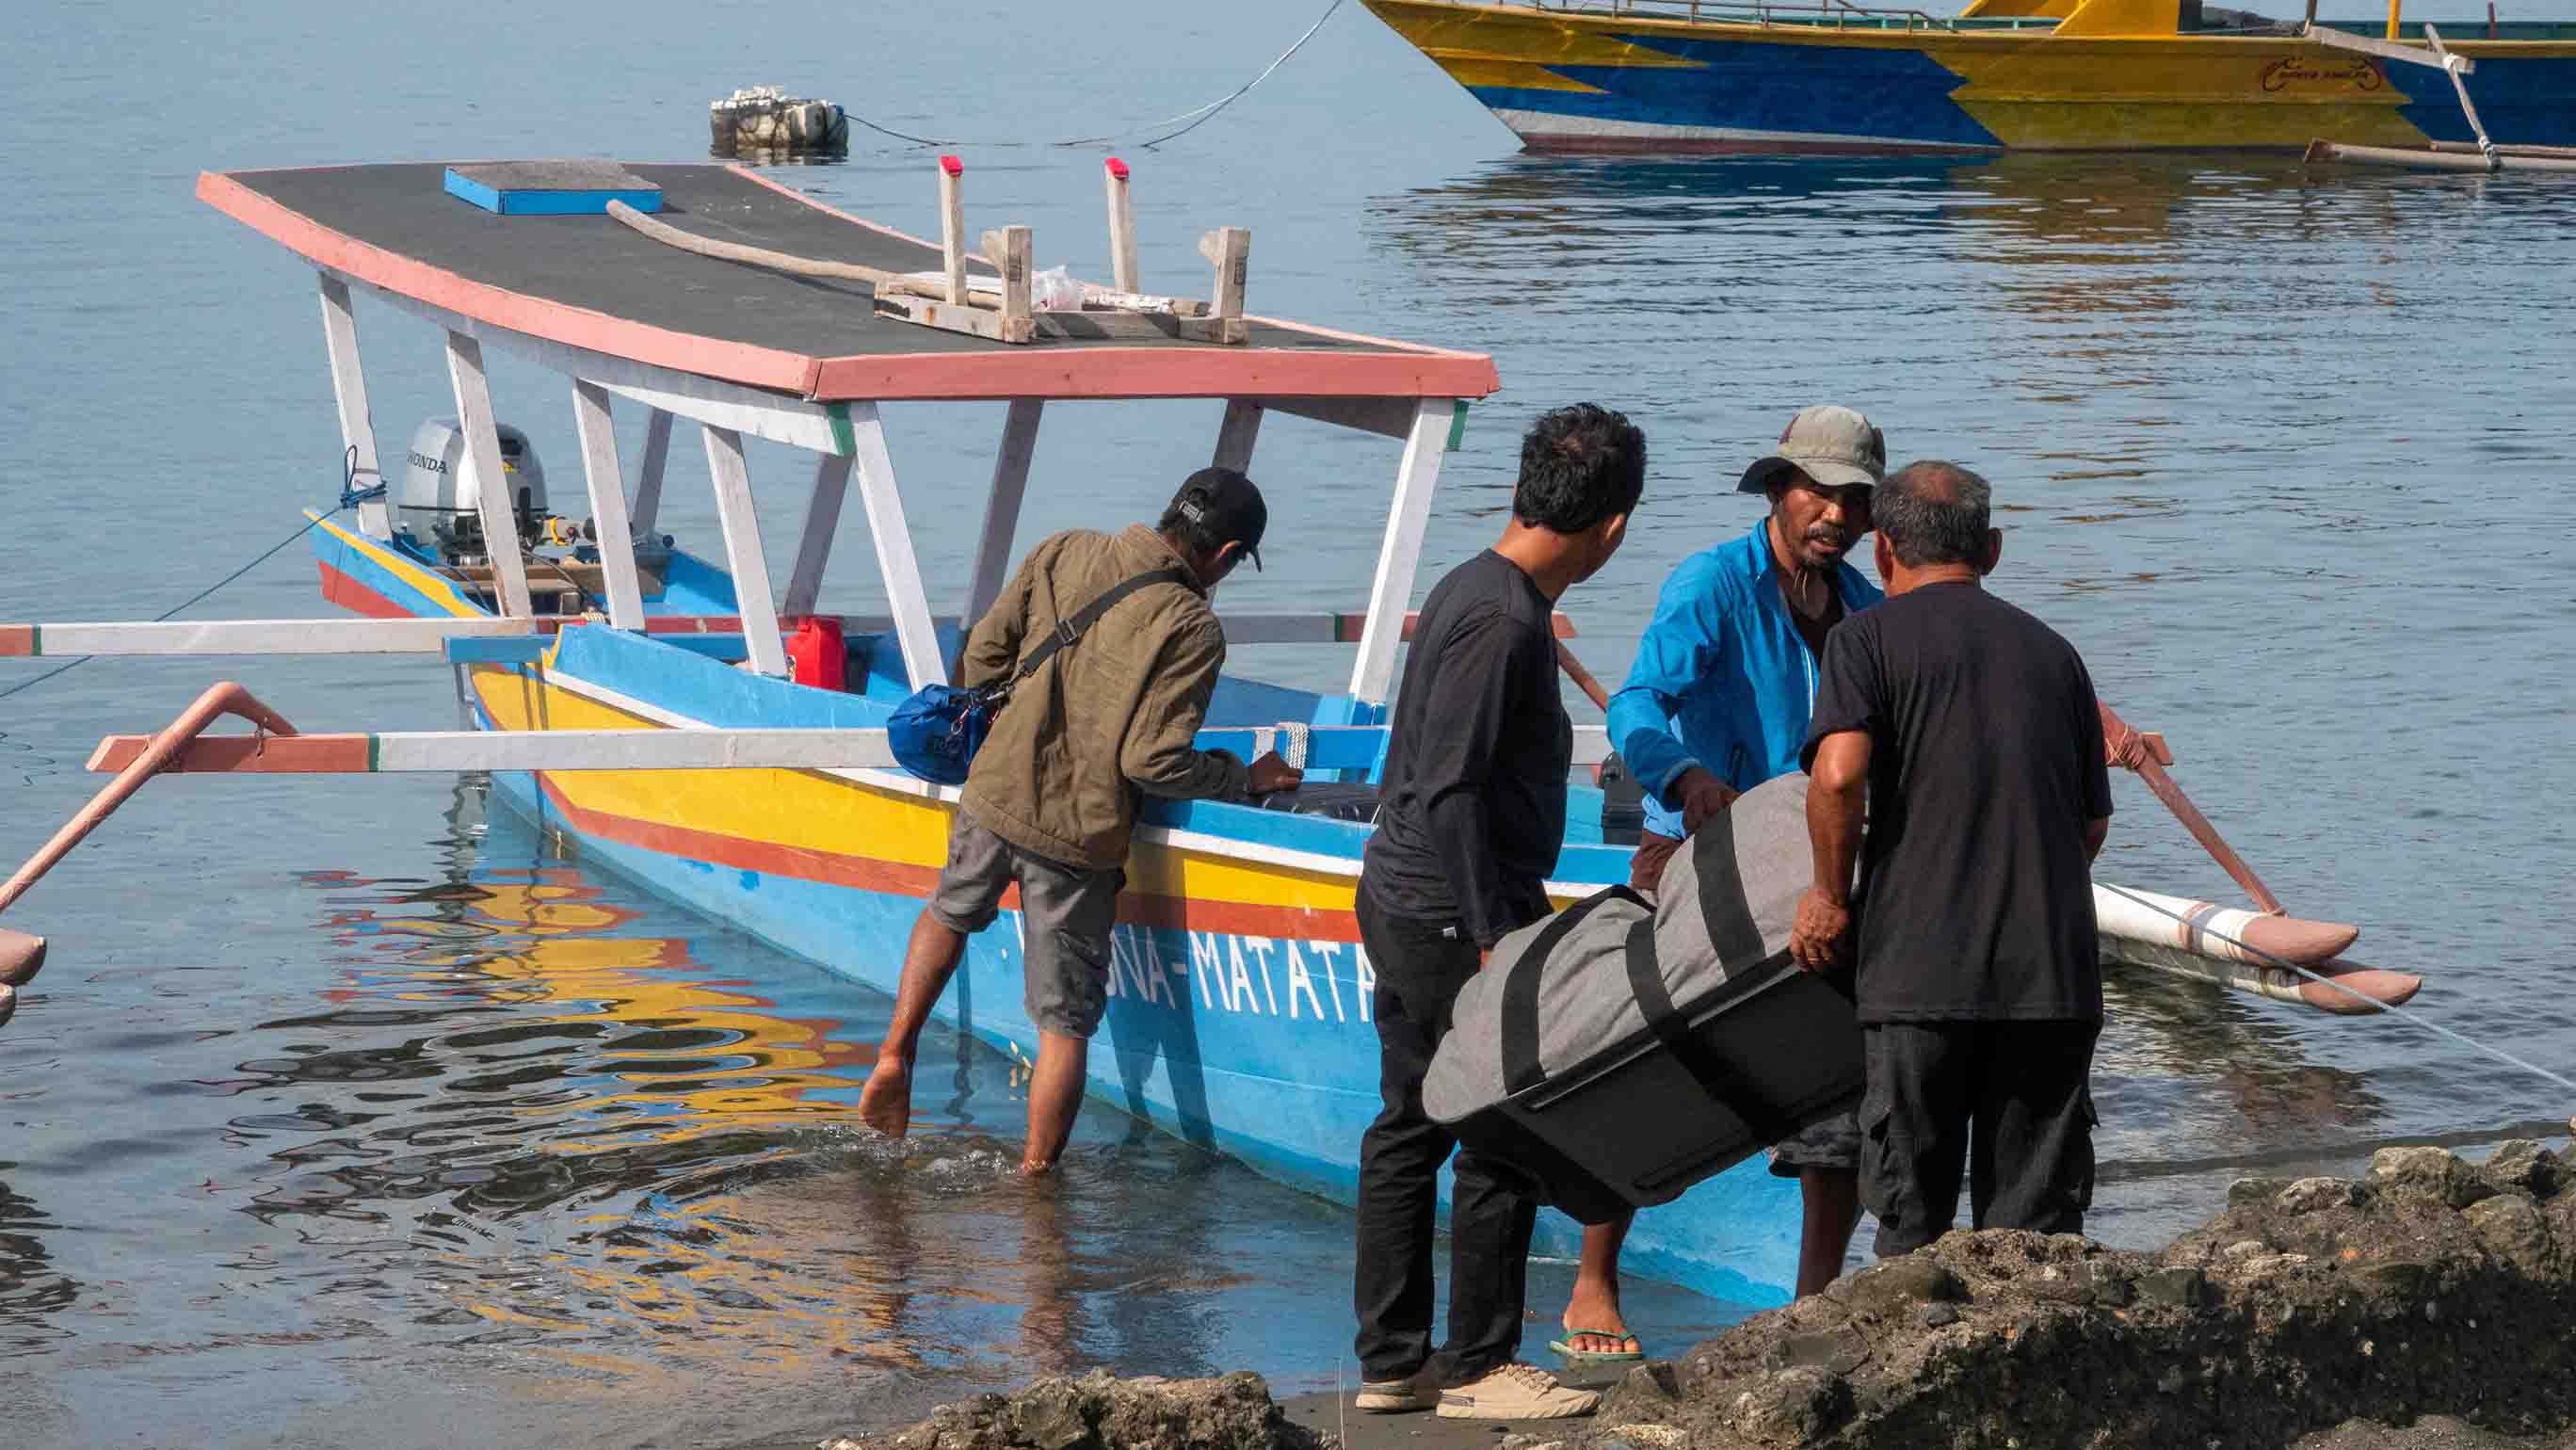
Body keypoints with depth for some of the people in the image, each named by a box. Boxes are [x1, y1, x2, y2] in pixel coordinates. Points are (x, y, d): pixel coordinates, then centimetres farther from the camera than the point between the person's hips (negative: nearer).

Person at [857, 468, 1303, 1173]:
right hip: (1079, 837, -4)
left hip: (993, 797, 4)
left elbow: (984, 651, 5)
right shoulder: (1193, 629, -14)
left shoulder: (1064, 554, -1)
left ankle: (896, 1053, 23)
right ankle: (1035, 1180, 14)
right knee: (1065, 1024, 8)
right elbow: (1151, 762, -18)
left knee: (951, 912, 35)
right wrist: (1245, 777, -2)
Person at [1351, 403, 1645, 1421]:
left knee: (1409, 1129, 13)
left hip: (1398, 902, 10)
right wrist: (1494, 937, -22)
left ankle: (1389, 1361, 18)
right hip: (1453, 915, -10)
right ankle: (1479, 1367, 5)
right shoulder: (1503, 622, -19)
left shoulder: (1471, 589, 11)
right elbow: (1450, 791, -23)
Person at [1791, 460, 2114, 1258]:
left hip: (1921, 964, -3)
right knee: (2038, 1229, 7)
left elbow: (1839, 773, -15)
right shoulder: (2052, 650, 16)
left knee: (1913, 1222, 8)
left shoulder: (1870, 639, 2)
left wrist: (1831, 895, -1)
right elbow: (2093, 824, 18)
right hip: (2053, 970, 3)